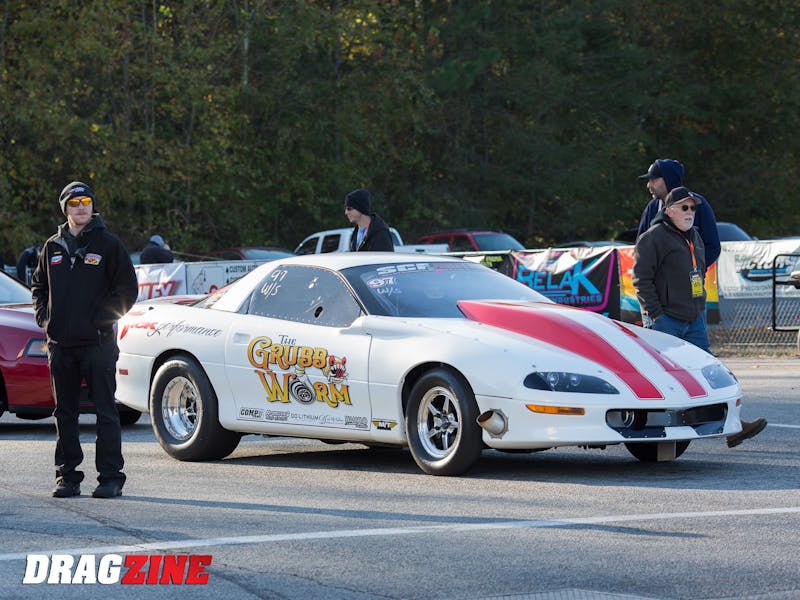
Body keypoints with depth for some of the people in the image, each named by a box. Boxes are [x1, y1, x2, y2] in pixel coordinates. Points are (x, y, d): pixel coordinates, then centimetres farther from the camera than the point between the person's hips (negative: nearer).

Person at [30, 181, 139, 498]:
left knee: (105, 411, -3)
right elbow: (39, 285, 23)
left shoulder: (108, 243, 0)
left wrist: (103, 318, -8)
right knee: (65, 413, 8)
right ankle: (67, 476, 14)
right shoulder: (53, 246, 12)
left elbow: (127, 288, -1)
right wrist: (44, 316, 7)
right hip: (60, 343, 4)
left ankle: (110, 477, -1)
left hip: (98, 342, -4)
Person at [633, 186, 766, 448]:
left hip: (694, 319, 8)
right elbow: (642, 279, -14)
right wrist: (656, 314, -17)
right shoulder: (653, 238, -9)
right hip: (665, 319, -8)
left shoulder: (694, 237, 18)